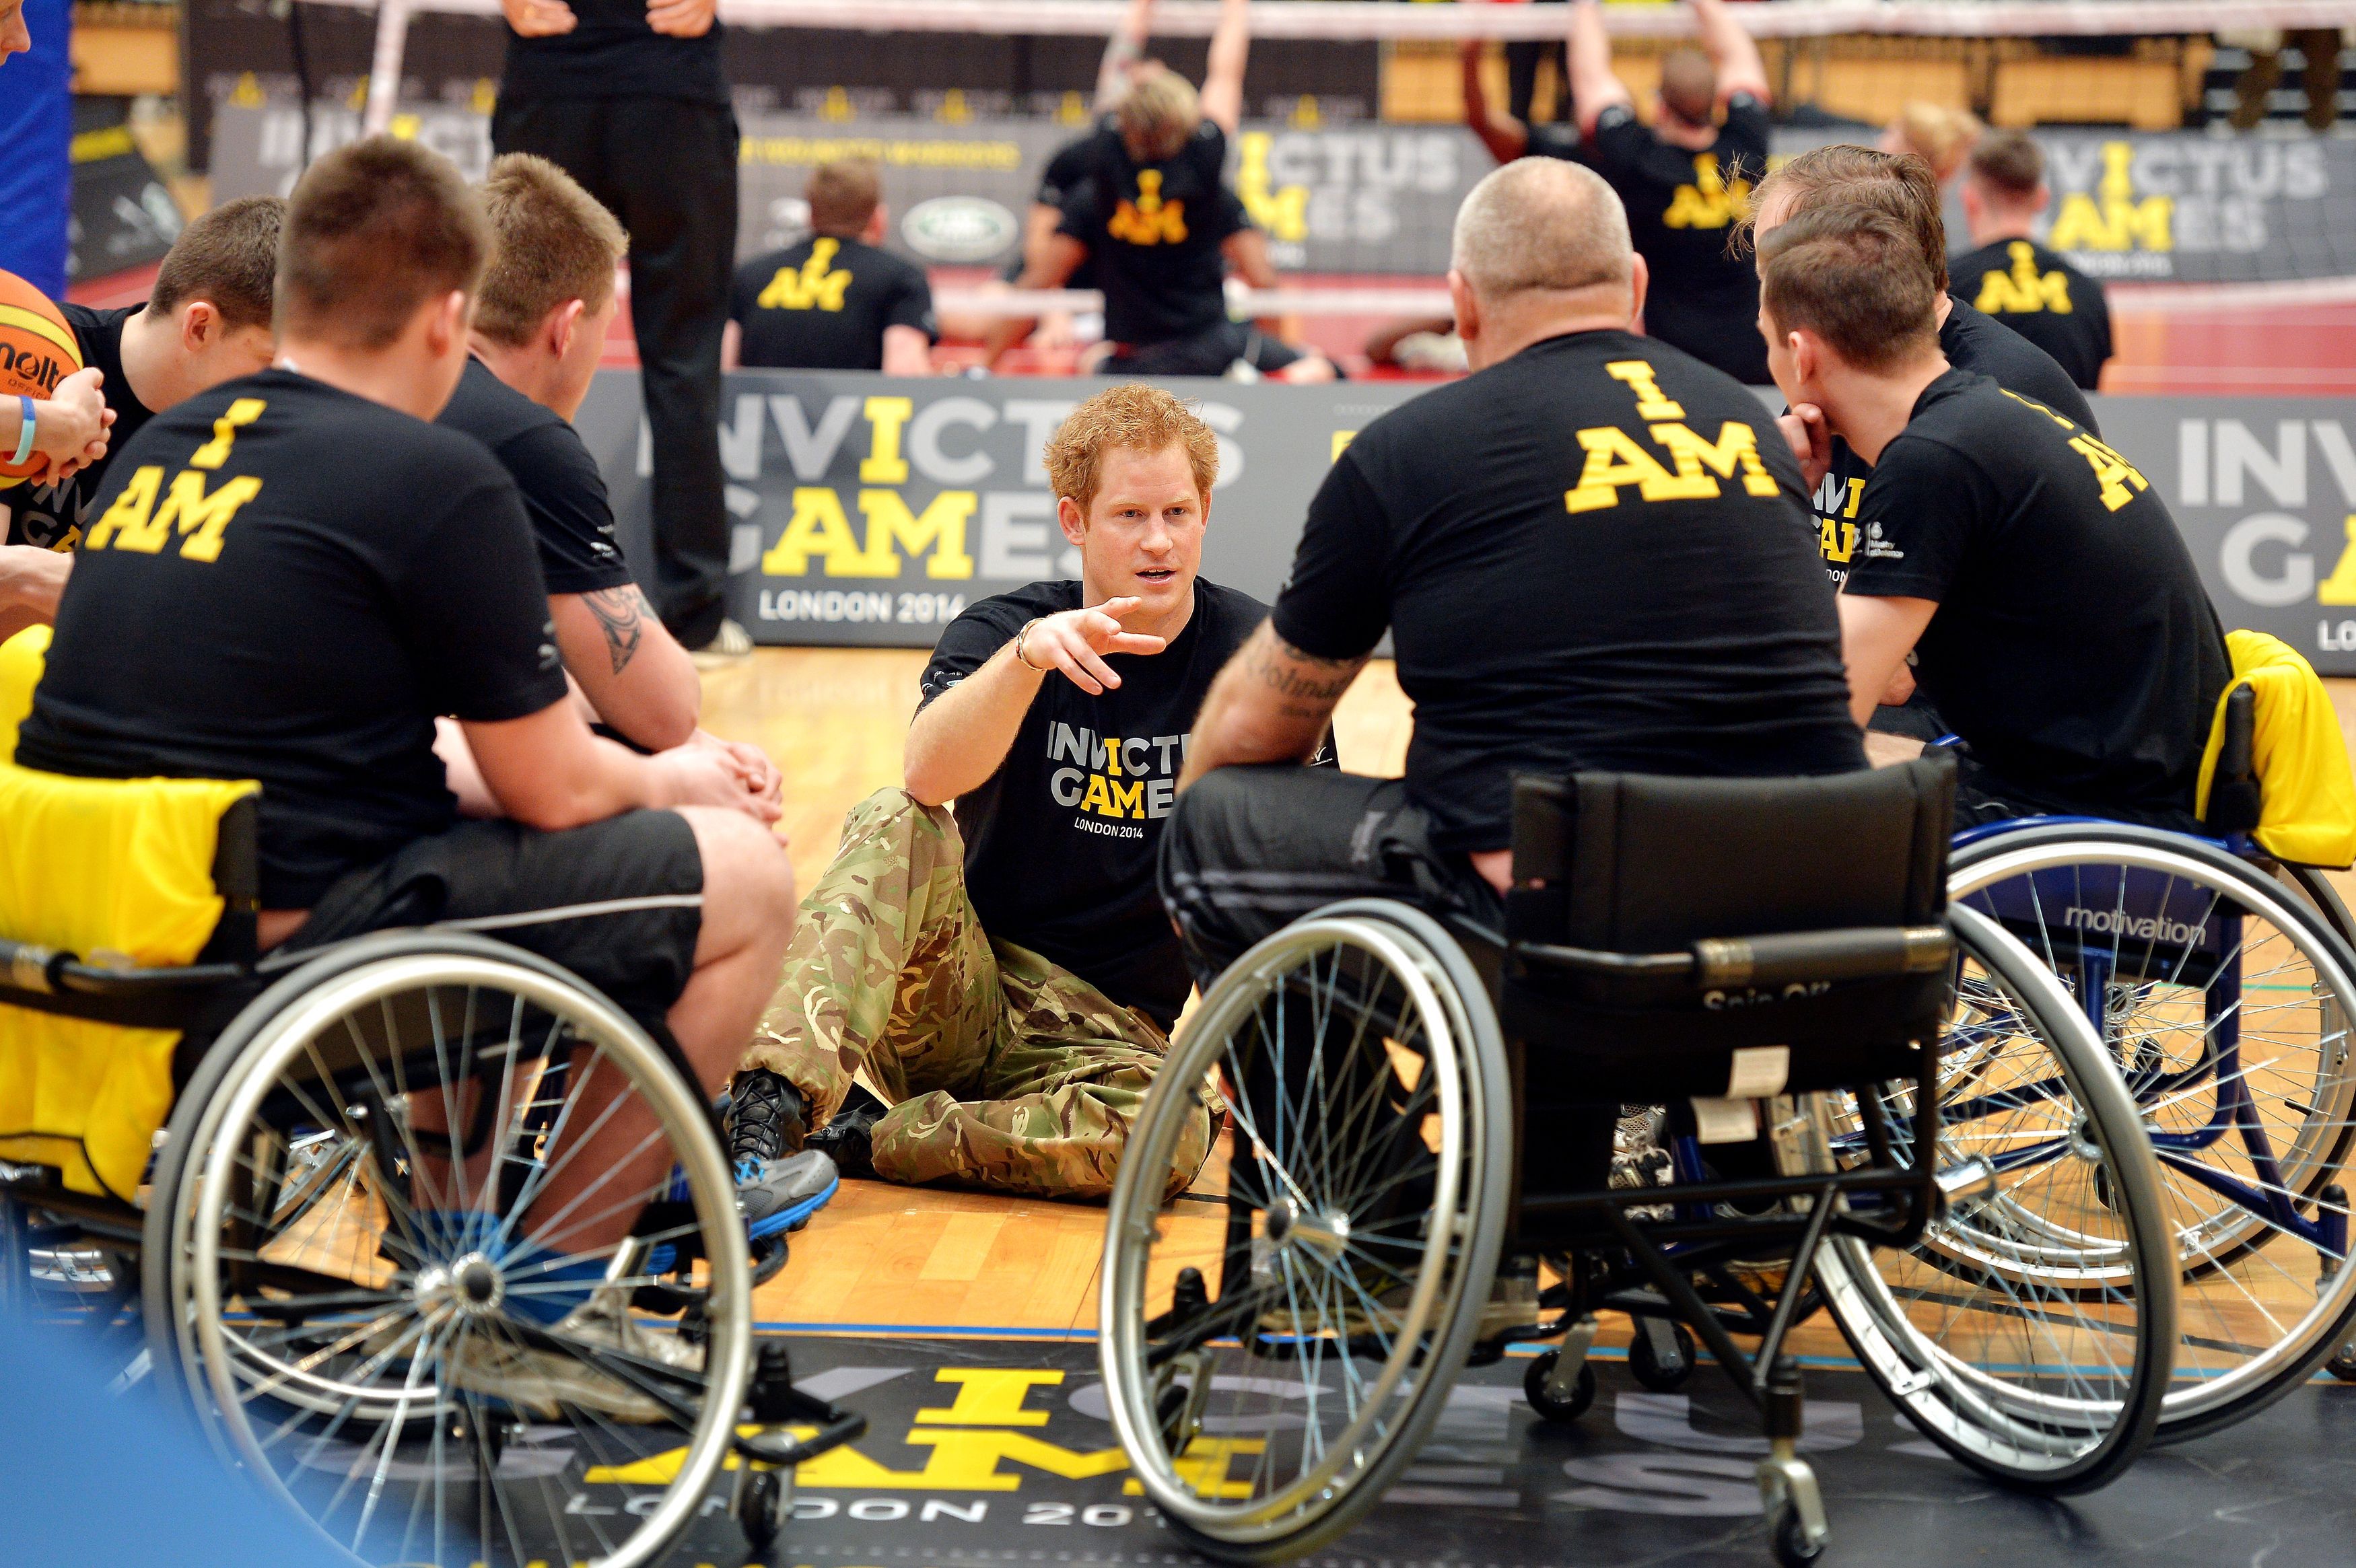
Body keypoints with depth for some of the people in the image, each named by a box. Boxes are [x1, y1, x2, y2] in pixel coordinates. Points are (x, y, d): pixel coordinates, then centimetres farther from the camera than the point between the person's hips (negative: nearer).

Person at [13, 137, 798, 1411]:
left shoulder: (162, 447, 12)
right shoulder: (439, 480, -11)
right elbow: (555, 790, -6)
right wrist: (675, 779, 18)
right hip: (286, 947, -8)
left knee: (458, 872, 35)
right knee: (744, 877, 5)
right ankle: (545, 1300, 10)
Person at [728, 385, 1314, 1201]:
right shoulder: (1007, 629, -3)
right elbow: (931, 775, -26)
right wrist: (1028, 653, -41)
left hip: (1108, 1034, 0)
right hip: (963, 999, 0)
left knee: (1172, 1132, -36)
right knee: (896, 825, -30)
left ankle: (861, 1139, -23)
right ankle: (774, 1099, -44)